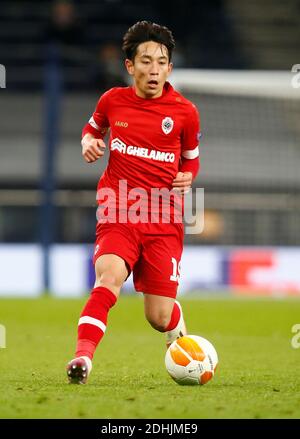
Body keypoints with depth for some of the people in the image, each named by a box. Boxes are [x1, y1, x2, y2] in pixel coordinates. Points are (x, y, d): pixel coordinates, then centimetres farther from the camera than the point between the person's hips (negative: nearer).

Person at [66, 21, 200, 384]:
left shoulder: (184, 112, 2)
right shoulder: (113, 100, 4)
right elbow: (93, 127, 26)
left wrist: (187, 177, -4)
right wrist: (88, 142, 3)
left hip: (164, 221, 0)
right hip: (118, 215, 0)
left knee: (159, 319, -1)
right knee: (110, 275, -32)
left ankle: (177, 325, 37)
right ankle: (82, 357, -37)